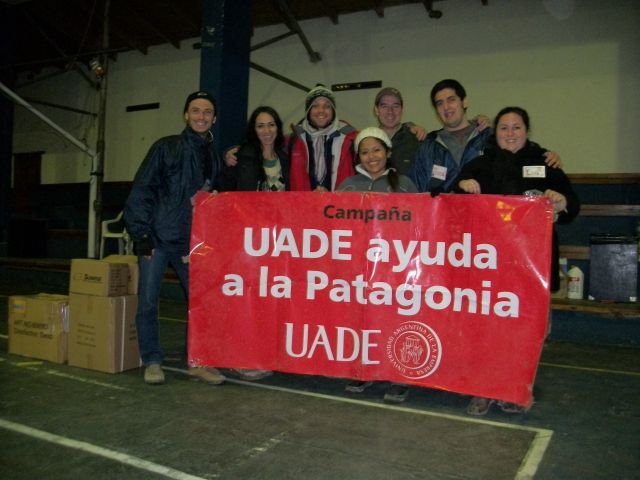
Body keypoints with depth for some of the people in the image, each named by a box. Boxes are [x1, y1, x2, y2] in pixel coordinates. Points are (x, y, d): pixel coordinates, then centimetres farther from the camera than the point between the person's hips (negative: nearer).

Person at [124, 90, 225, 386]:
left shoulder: (213, 157, 12)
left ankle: (198, 362, 16)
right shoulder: (166, 148, 0)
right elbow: (141, 192, -4)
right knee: (148, 302, 0)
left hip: (192, 242, 4)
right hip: (157, 239, -3)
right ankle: (152, 362, 15)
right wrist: (141, 234, -10)